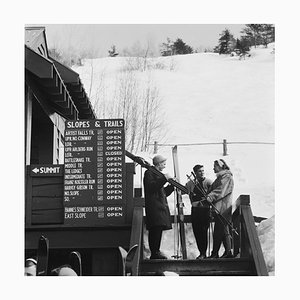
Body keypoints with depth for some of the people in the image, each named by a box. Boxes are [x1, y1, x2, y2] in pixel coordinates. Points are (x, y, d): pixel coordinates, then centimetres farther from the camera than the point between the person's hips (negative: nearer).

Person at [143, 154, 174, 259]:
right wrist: (164, 179, -20)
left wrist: (172, 185, 17)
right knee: (156, 228, -17)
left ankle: (155, 252, 7)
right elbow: (151, 187, -20)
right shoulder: (149, 172, -2)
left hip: (160, 206, 10)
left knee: (157, 230, 6)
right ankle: (155, 253, -19)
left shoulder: (158, 174, 27)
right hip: (154, 206, -10)